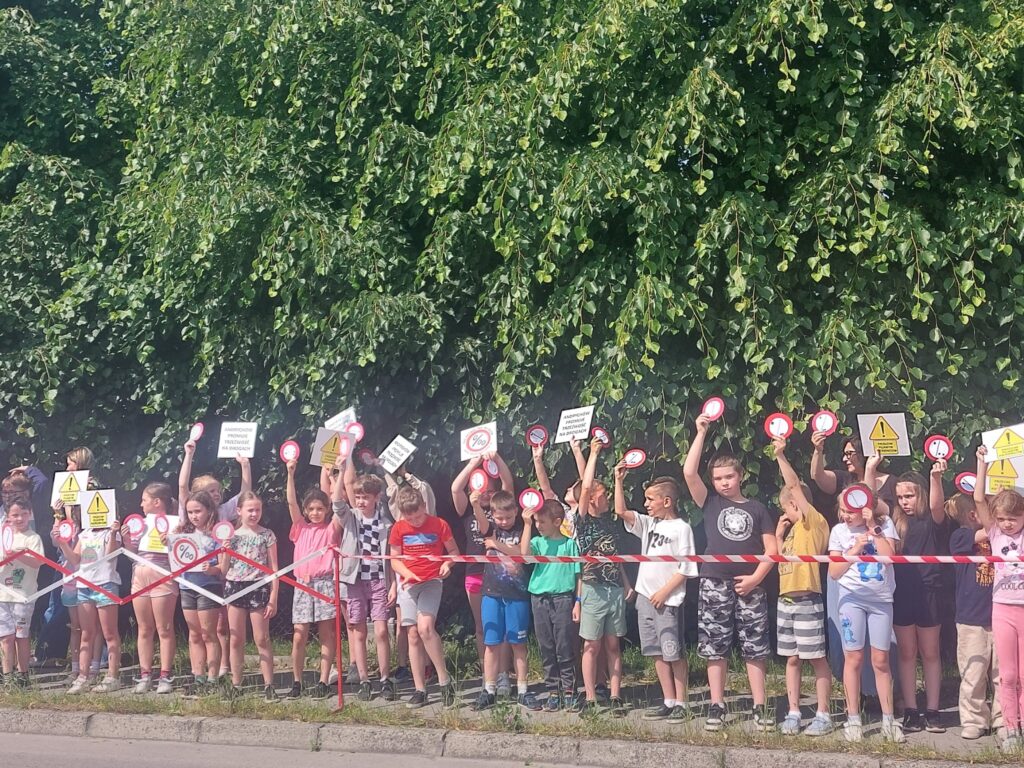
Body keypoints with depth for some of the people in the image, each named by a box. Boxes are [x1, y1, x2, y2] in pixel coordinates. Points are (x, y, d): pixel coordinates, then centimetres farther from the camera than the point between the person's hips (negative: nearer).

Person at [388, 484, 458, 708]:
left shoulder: (439, 525, -3)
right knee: (414, 635, 3)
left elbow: (453, 550, 7)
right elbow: (394, 559, 7)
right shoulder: (398, 529, 2)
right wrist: (407, 572, -12)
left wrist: (447, 563, -13)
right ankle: (420, 690, 8)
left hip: (432, 581, -3)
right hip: (408, 584, 3)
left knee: (425, 627, -22)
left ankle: (444, 679, -11)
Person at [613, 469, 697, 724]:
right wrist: (618, 480, 2)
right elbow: (621, 511, 9)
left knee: (674, 653, -2)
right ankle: (668, 701, 16)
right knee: (658, 653, 10)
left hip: (668, 600, -7)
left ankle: (681, 703, 6)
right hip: (646, 596, 7)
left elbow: (686, 568, -11)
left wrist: (664, 592, -14)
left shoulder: (681, 528, -8)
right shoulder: (649, 524, 11)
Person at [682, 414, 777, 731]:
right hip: (715, 584, 0)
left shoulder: (756, 508, 9)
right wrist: (701, 433, -5)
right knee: (715, 648, 2)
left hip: (749, 585, 0)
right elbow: (689, 472, -6)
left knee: (755, 649, 0)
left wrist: (756, 577, -7)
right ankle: (716, 707, 8)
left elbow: (772, 548, 7)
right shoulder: (710, 503, 8)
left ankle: (760, 708, 5)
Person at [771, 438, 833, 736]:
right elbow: (781, 560, 19)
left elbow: (795, 486, -14)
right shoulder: (794, 530, 18)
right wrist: (779, 535, 13)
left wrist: (780, 455, -14)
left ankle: (823, 715, 2)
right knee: (792, 659, 9)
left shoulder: (814, 522, -7)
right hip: (785, 600, 8)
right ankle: (793, 713, 13)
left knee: (816, 658, -2)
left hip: (806, 600, -8)